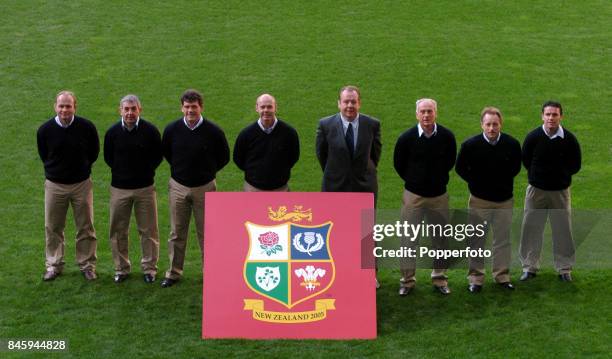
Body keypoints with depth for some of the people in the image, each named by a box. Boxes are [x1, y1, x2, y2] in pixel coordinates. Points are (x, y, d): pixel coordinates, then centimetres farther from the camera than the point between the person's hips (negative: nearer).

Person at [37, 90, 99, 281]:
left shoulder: (87, 127, -13)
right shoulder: (45, 130, -11)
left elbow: (94, 152, 5)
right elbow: (44, 156, 8)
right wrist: (54, 170, 11)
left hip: (82, 183, -1)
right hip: (54, 185, 1)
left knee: (86, 227, 7)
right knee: (53, 228, 9)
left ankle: (87, 265, 20)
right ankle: (53, 265, 23)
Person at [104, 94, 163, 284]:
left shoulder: (150, 130, -7)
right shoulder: (113, 132, -3)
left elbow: (158, 156, 6)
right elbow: (108, 157, 12)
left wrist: (146, 171, 1)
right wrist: (120, 172, 5)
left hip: (145, 187, -1)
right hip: (119, 188, 1)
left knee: (148, 230, 5)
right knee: (118, 231, 7)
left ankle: (149, 268, 18)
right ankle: (121, 268, 21)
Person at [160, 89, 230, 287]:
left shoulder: (213, 131, -11)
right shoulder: (172, 129, -5)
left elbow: (224, 157, 4)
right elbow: (165, 152, 14)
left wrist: (207, 172, 5)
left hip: (205, 188, -2)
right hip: (178, 187, 2)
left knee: (206, 233, 7)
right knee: (177, 233, 10)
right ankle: (173, 273, 22)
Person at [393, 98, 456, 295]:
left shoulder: (446, 136, -7)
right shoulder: (407, 138, -11)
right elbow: (398, 164, 5)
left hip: (439, 195, 2)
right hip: (414, 195, -2)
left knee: (441, 238, 9)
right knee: (409, 239, 2)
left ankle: (439, 279, 22)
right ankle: (407, 280, 12)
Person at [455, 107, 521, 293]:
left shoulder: (512, 144, -9)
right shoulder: (470, 145, -14)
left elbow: (516, 166, 10)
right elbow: (460, 168, 2)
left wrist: (505, 182, 3)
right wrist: (475, 183, -1)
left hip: (505, 200, 1)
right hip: (479, 200, -1)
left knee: (503, 240, 10)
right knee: (476, 240, 6)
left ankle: (502, 275, 23)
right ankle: (476, 278, 17)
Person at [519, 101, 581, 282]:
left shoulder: (569, 139, -9)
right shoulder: (533, 137, -8)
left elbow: (575, 165, 3)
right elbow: (525, 160, 6)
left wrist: (561, 174, -4)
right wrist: (537, 175, 1)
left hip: (560, 191, 0)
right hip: (536, 190, 1)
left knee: (563, 230, 5)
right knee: (531, 228, 5)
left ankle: (564, 268, 18)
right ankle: (529, 267, 18)